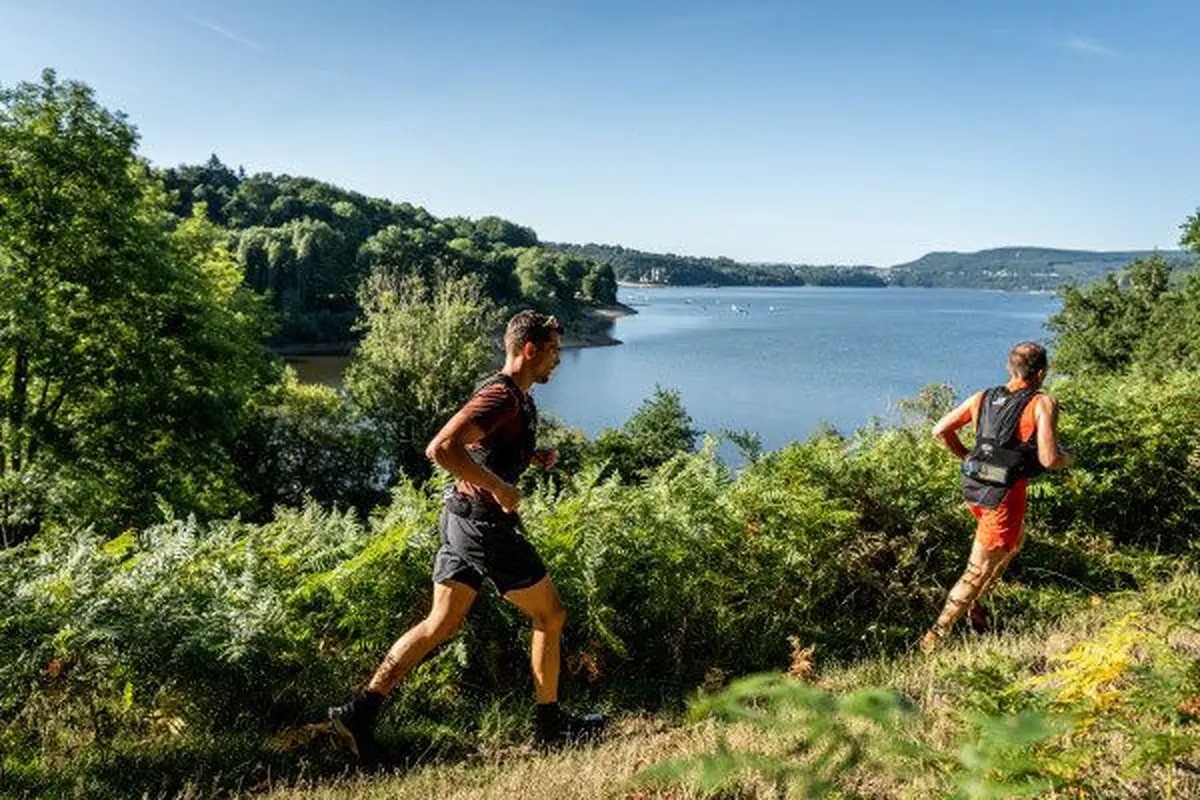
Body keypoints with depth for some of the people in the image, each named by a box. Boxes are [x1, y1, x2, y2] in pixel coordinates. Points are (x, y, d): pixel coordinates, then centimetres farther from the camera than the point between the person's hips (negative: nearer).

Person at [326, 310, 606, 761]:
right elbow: (442, 449, -27)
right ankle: (549, 723, 19)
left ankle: (361, 711, 10)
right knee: (550, 615, 6)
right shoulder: (502, 395, -17)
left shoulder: (514, 397, 16)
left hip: (462, 517, 10)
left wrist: (531, 457, 14)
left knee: (440, 624, 11)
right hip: (484, 521, -10)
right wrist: (500, 488, -23)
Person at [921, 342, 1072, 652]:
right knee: (978, 571, 4)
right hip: (1004, 496, -7)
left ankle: (975, 603, 32)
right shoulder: (1043, 404, -10)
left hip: (974, 487, 7)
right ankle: (936, 636, 6)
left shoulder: (983, 398, 6)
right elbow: (1048, 460, -16)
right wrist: (1067, 458, 6)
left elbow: (940, 431, 4)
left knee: (1015, 541, 32)